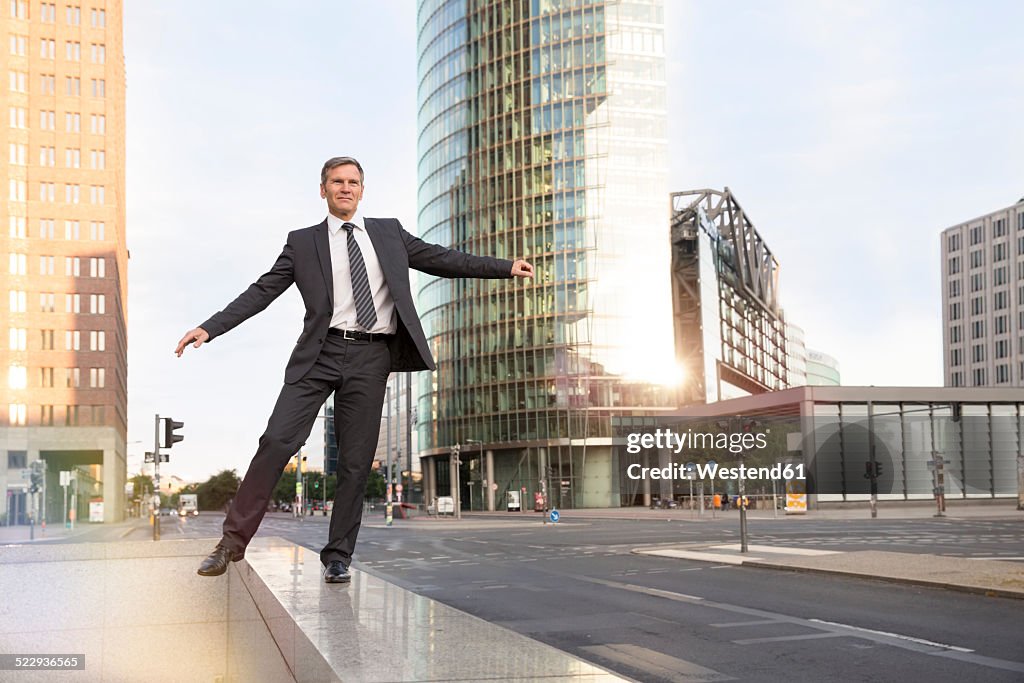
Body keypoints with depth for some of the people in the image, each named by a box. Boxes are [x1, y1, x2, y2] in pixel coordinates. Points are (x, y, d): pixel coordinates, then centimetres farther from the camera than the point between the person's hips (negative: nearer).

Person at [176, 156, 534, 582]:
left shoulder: (389, 232, 16)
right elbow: (262, 292, 7)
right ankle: (233, 540, -1)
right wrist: (209, 328, -3)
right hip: (322, 354, -1)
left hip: (371, 358, 1)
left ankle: (337, 555, 13)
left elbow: (443, 260, 16)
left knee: (356, 461, 1)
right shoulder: (303, 242, 11)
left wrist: (506, 268, 10)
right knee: (276, 441, -11)